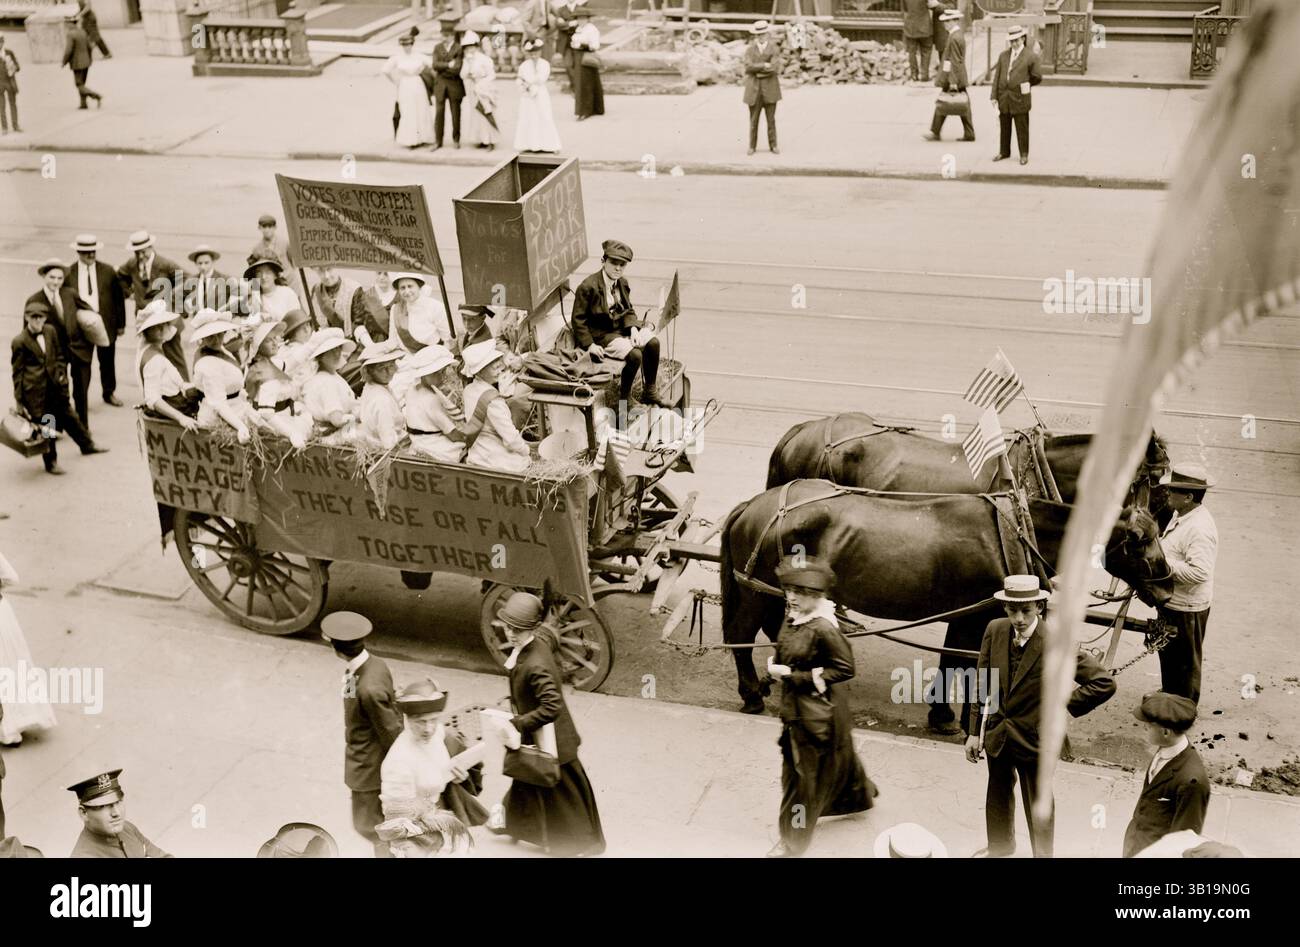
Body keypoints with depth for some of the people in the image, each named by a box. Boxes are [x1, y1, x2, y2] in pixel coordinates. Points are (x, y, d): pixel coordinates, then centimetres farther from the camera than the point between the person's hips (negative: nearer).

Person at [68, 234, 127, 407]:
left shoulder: (108, 271, 0)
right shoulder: (69, 273, -3)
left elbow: (119, 298, 4)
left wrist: (121, 323, 2)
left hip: (106, 323, 1)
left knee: (107, 360, 13)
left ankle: (109, 393, 30)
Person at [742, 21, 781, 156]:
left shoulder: (773, 48, 2)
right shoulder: (750, 49, 4)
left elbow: (775, 67, -12)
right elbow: (748, 66, -11)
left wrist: (756, 68, -11)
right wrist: (764, 65, -15)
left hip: (770, 87, 0)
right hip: (754, 88, 0)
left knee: (771, 119, 5)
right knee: (753, 119, 5)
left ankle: (773, 145, 12)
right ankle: (752, 146, 12)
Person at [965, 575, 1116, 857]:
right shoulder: (995, 630, -11)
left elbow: (1105, 684, -22)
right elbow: (982, 683, -1)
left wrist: (1064, 705, -17)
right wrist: (975, 731, 1)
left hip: (1033, 738, -4)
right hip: (997, 734, 5)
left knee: (1037, 804, 16)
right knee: (998, 794, 27)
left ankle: (1043, 854, 42)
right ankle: (1000, 845, 53)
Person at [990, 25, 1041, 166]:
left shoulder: (1031, 56, -4)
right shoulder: (1003, 55, 9)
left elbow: (1037, 77, 1)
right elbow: (997, 76, 7)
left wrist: (1024, 85, 7)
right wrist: (994, 95, 0)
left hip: (1020, 98, -4)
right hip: (1004, 97, 4)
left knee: (1022, 128, 4)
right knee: (1004, 127, 13)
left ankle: (1024, 154, 14)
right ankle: (1004, 152, 26)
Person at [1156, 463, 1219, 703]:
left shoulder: (1200, 529, -26)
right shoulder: (1180, 516, 6)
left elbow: (1199, 572, -34)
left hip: (1187, 609, -10)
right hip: (1170, 602, 10)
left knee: (1184, 662, 7)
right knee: (1168, 654, 25)